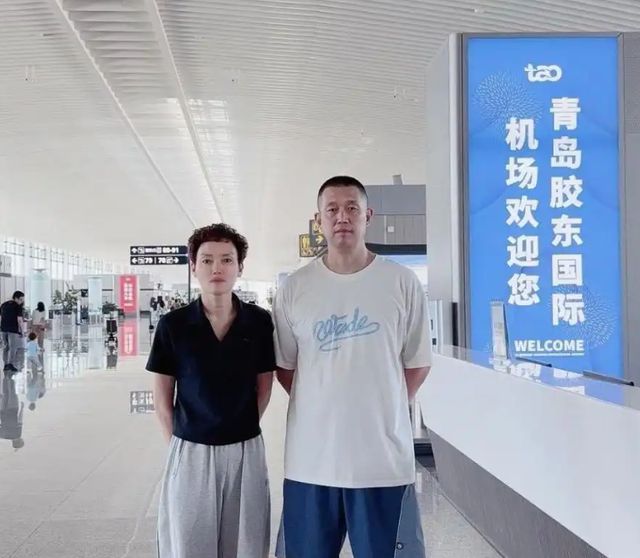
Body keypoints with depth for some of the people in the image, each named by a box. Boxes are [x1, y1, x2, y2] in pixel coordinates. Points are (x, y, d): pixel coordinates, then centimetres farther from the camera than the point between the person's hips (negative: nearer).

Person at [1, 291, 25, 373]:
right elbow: (19, 320, -13)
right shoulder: (18, 307, -7)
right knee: (13, 347, -2)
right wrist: (22, 330, -6)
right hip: (13, 329, -6)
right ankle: (11, 364, -9)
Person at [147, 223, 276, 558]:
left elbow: (264, 386, 7)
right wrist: (175, 443, 0)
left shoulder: (260, 322, -3)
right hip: (190, 451, -1)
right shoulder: (173, 325, -6)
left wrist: (240, 427, 5)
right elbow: (162, 396, 2)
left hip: (245, 450, 1)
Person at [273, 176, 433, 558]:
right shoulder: (294, 288, 2)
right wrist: (322, 405, 4)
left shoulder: (402, 282, -1)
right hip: (311, 458, 1)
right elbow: (285, 367, 10)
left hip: (384, 456, -1)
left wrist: (381, 409, 4)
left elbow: (418, 363, 6)